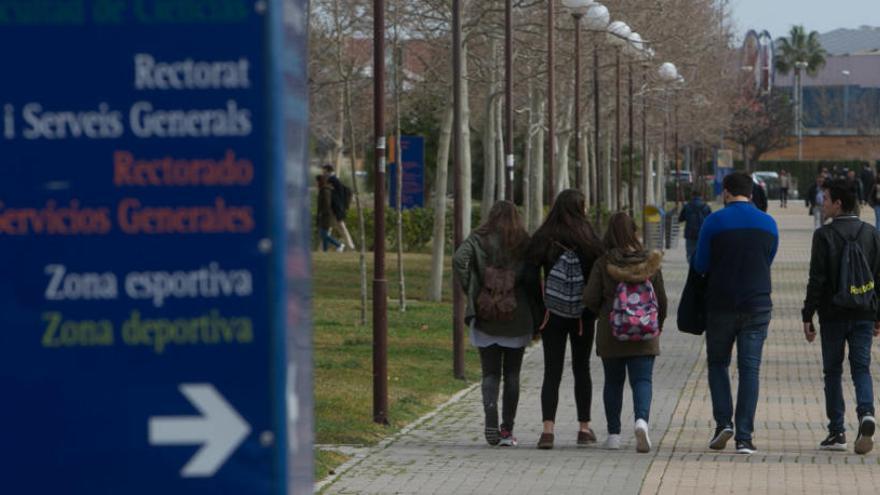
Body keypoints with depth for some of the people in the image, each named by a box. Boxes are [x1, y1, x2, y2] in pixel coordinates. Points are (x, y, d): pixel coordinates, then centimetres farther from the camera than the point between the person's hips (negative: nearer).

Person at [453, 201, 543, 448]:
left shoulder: (479, 239, 2)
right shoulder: (523, 243, 1)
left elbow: (459, 260, -15)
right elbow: (533, 278, -7)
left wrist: (471, 291, -5)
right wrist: (537, 315, -1)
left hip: (486, 318, 0)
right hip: (517, 318, 0)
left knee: (490, 373, 6)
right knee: (512, 374, 10)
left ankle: (491, 421, -15)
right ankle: (507, 429, 7)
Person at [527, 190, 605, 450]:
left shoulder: (542, 239, -4)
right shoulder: (588, 240, -7)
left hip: (552, 314, 0)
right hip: (583, 316, 0)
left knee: (552, 372, 1)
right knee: (581, 369, 14)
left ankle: (548, 428, -13)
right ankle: (584, 428, 17)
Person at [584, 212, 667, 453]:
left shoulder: (603, 264, -6)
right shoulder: (650, 262, -3)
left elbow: (590, 298, -8)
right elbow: (661, 299, 1)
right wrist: (658, 325, 18)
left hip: (611, 334, 0)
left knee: (613, 382, 12)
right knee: (642, 380, 0)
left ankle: (614, 434, 14)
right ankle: (641, 419, -28)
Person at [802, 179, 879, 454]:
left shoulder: (824, 236, -9)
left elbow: (817, 280, -10)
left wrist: (808, 317, -4)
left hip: (833, 315, -3)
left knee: (832, 371, 8)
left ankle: (837, 432, 7)